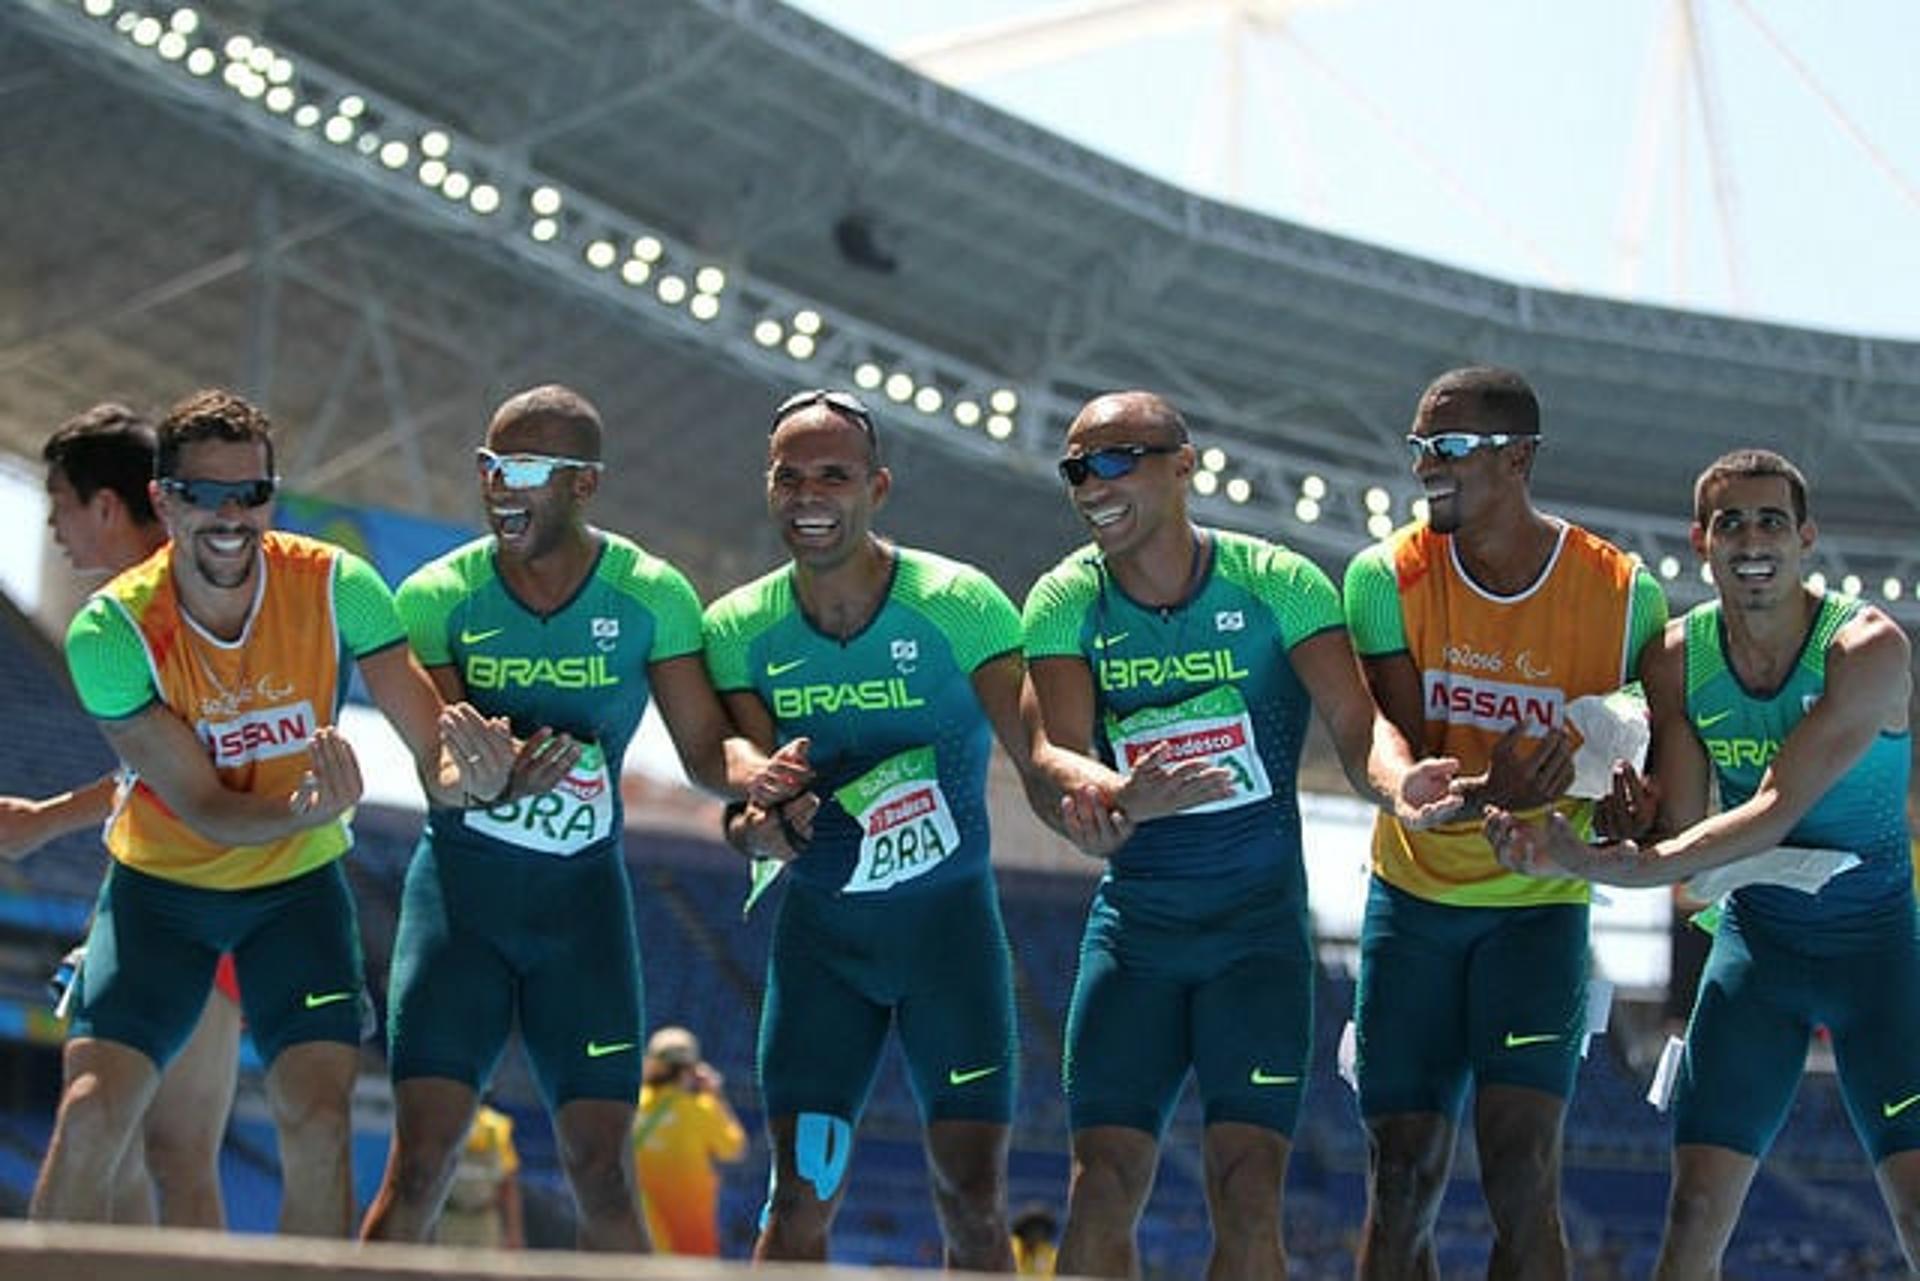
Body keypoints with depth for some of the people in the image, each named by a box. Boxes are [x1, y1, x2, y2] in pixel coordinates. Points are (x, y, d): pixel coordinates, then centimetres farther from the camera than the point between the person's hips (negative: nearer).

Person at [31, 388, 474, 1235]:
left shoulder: (337, 587, -17)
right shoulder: (112, 631, -20)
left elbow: (437, 751, -14)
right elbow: (205, 809, -20)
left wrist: (469, 768, -39)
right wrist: (308, 809, -41)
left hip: (297, 886, 1)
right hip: (160, 881, -1)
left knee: (318, 1125, -14)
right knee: (89, 1117, -14)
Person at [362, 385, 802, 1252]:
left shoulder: (650, 595, -3)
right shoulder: (438, 596, -5)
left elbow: (705, 747, -3)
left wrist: (759, 771, -26)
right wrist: (492, 774, -35)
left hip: (583, 895, 1)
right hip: (460, 890, -1)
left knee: (601, 1171, -2)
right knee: (418, 1164, -11)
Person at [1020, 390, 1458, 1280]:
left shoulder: (1276, 583, -6)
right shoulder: (1067, 602, -2)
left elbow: (1354, 719, -14)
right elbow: (1054, 747, -14)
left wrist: (1397, 781, -38)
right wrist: (1112, 795, -38)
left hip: (1260, 921, -2)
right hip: (1133, 920, 2)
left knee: (1248, 1195, -8)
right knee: (1102, 1186, -4)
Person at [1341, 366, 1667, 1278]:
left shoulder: (1625, 596, -10)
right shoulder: (1387, 578, -7)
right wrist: (1485, 793, -35)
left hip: (1539, 904, -2)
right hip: (1414, 895, 2)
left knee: (1521, 1175, -15)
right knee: (1401, 1182, 2)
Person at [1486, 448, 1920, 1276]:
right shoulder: (1680, 658, -5)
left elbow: (1775, 813, -27)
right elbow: (1680, 843, -6)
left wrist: (1605, 864, -35)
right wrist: (1635, 829, -30)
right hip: (1756, 937, 4)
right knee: (1696, 1210, -6)